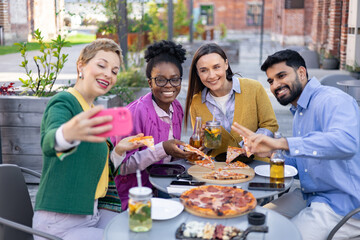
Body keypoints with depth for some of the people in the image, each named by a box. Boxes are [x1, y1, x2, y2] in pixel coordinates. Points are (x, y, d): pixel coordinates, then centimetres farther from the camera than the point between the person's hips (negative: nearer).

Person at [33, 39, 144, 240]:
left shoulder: (92, 110, 12)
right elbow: (49, 143, -36)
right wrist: (68, 134, -58)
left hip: (92, 214, 8)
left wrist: (118, 150, -2)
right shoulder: (63, 102, -13)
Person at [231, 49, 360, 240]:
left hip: (343, 204, -9)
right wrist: (259, 142, 6)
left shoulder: (333, 100, -18)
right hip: (309, 196, 9)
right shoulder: (299, 112, 14)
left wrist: (281, 143, -44)